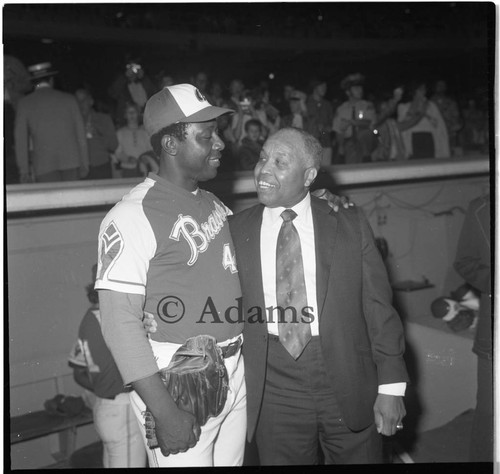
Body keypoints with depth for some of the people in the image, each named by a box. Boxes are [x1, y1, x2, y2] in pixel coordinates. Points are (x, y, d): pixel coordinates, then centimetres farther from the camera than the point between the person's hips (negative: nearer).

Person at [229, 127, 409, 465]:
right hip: (274, 390, 1)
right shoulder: (236, 231, 2)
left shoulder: (349, 225, 0)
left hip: (349, 385, 0)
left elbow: (378, 307, -1)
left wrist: (391, 386, -4)